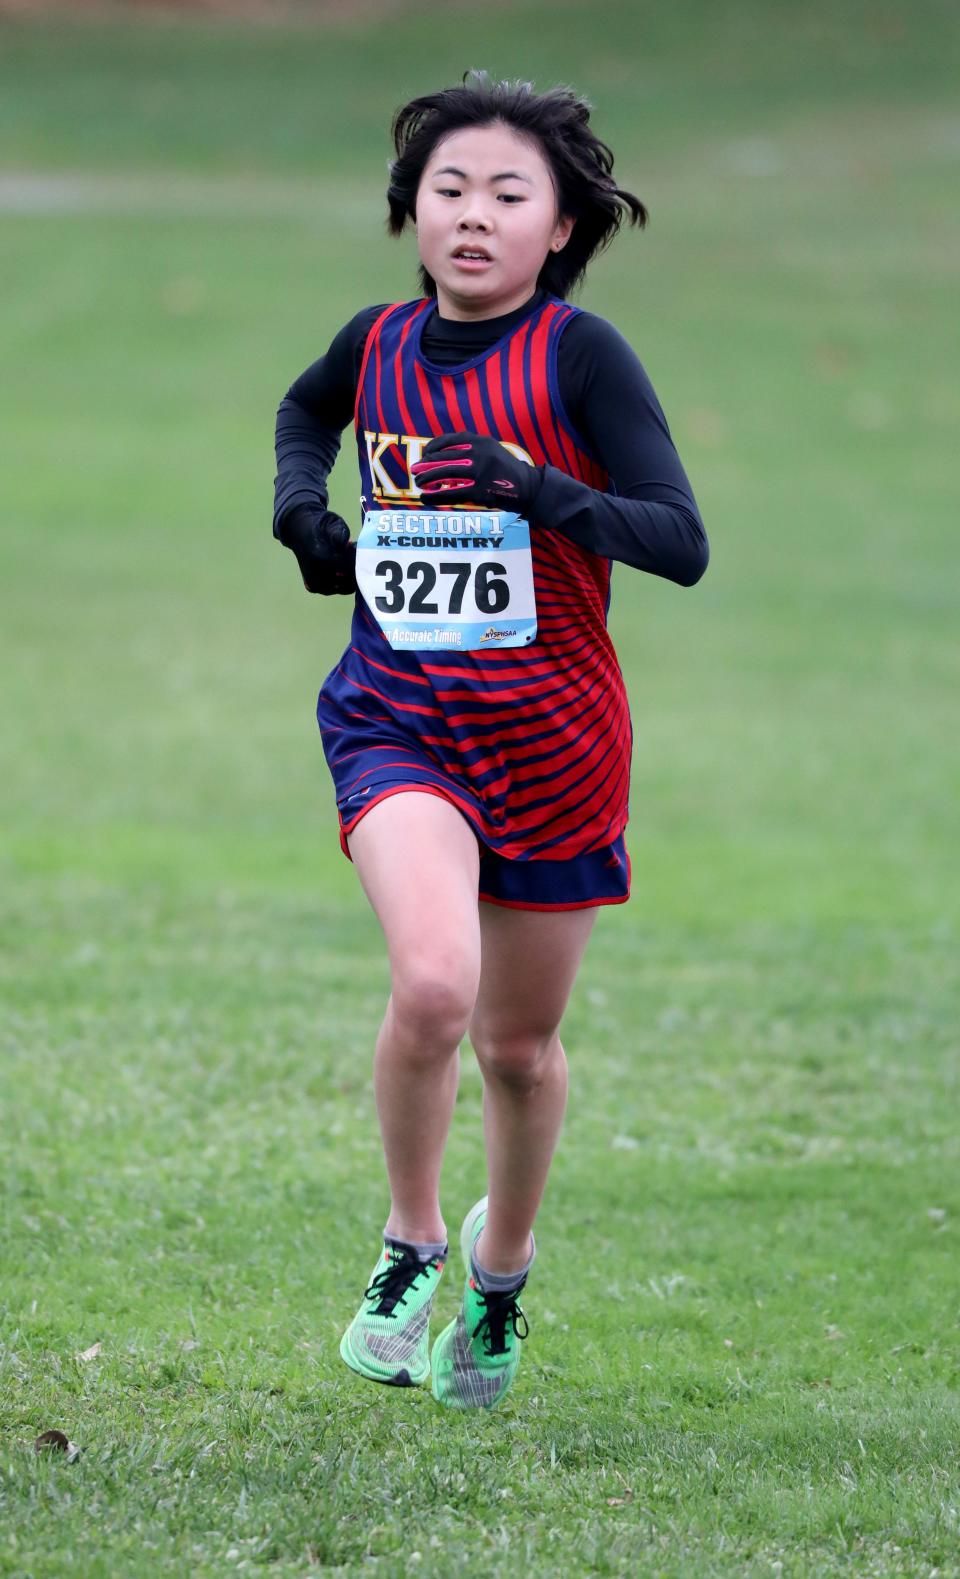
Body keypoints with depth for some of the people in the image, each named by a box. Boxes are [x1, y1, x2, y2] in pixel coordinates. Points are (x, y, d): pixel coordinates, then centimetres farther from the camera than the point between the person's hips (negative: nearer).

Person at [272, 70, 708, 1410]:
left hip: (550, 733, -1)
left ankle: (501, 1273, 40)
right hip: (397, 718, 1)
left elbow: (682, 543, -17)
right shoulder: (380, 341, 1)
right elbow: (309, 405, 27)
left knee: (520, 1042, 12)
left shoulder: (580, 354, -11)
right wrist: (299, 502, 8)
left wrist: (544, 492, -31)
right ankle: (411, 1244, -2)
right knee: (432, 984, -25)